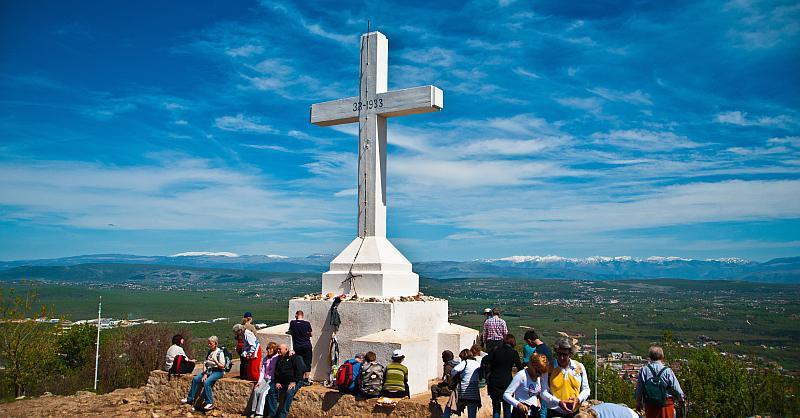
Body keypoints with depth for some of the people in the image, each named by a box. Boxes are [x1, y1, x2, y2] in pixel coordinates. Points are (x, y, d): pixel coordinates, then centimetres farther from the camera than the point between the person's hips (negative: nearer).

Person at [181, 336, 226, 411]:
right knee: (195, 379, -6)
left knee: (207, 382, -29)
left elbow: (222, 366, -13)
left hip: (218, 371, -7)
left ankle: (210, 403, -20)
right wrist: (205, 373, -3)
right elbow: (205, 363, 9)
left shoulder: (220, 352, -11)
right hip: (209, 370, 8)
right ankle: (190, 398, 9)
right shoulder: (209, 351, 10)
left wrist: (216, 361, -29)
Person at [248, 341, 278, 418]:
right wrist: (259, 381, 1)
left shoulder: (277, 358, -4)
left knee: (263, 392, -25)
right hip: (265, 379, 6)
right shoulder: (265, 358, 15)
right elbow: (262, 371, 12)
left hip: (272, 380, -6)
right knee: (256, 390, -18)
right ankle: (253, 412, -14)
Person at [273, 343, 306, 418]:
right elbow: (276, 372, 21)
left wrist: (294, 382, -18)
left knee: (289, 393, -32)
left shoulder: (295, 358, -2)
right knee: (273, 391, -18)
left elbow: (300, 370, -11)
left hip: (295, 382, -6)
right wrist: (277, 382, 3)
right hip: (282, 383, 6)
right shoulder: (279, 359, 20)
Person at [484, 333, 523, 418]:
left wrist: (487, 375, 0)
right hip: (507, 381, -1)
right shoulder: (514, 352, -1)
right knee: (507, 407, 12)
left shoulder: (496, 351, 4)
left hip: (494, 382, 1)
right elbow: (519, 367, -3)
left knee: (496, 407, 8)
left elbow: (485, 362, -6)